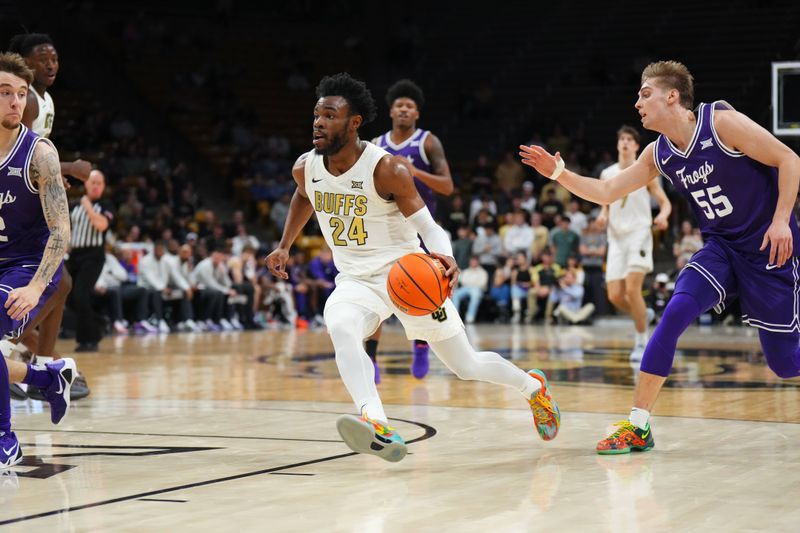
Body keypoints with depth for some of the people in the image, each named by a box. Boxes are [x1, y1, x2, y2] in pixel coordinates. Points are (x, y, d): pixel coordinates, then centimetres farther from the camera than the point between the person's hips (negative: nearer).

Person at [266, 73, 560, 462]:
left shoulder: (387, 169, -20)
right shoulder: (306, 167, -4)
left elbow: (428, 226, -17)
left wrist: (445, 256, -37)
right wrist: (284, 246, 19)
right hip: (356, 280, 4)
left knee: (466, 366, 6)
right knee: (340, 329, -33)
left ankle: (532, 386, 37)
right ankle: (378, 428, -48)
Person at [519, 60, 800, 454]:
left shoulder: (721, 122, -16)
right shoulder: (658, 154, 3)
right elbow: (607, 192, 9)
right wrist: (558, 174, -4)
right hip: (720, 248, 5)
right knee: (674, 314, -18)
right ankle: (637, 426, -14)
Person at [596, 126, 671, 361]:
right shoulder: (607, 174, 12)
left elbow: (665, 202, 3)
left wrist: (662, 216, -19)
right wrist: (603, 215, -1)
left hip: (639, 235, -4)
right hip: (616, 237, 4)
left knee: (632, 289, -17)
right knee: (614, 295, -4)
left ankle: (641, 342, -4)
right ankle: (642, 315, 27)